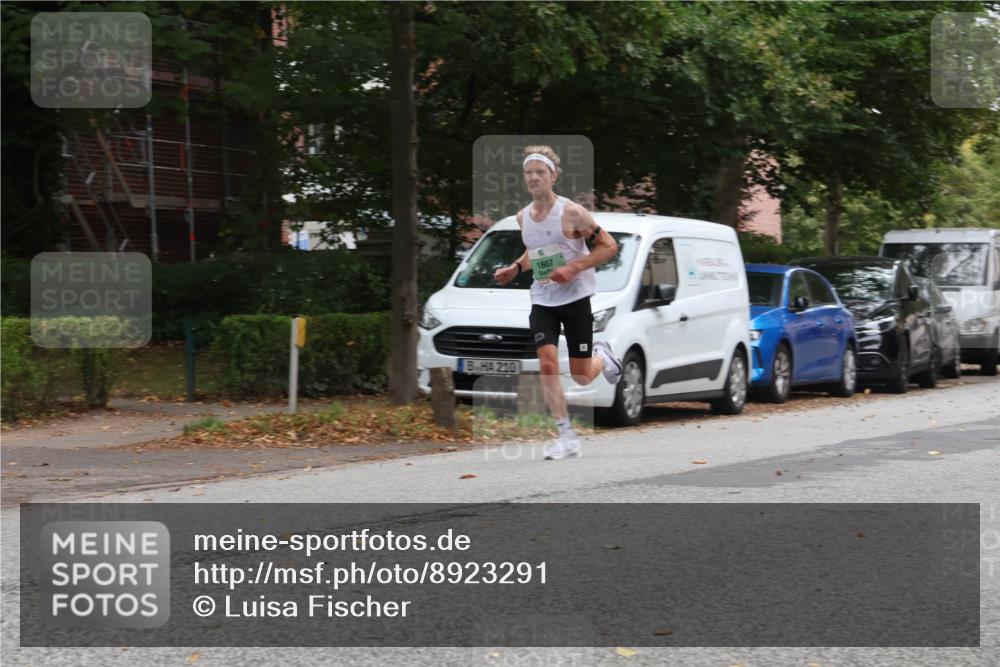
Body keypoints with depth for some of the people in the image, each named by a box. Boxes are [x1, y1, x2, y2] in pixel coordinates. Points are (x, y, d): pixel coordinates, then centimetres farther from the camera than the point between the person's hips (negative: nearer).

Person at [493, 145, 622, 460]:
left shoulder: (571, 213, -13)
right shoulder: (523, 217, 6)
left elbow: (609, 246, -11)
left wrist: (573, 268, -21)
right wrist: (516, 268, 6)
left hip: (575, 296, -4)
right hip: (542, 300, 4)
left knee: (581, 376, 0)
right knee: (547, 365, -14)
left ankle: (603, 356, 37)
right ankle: (566, 436, -8)